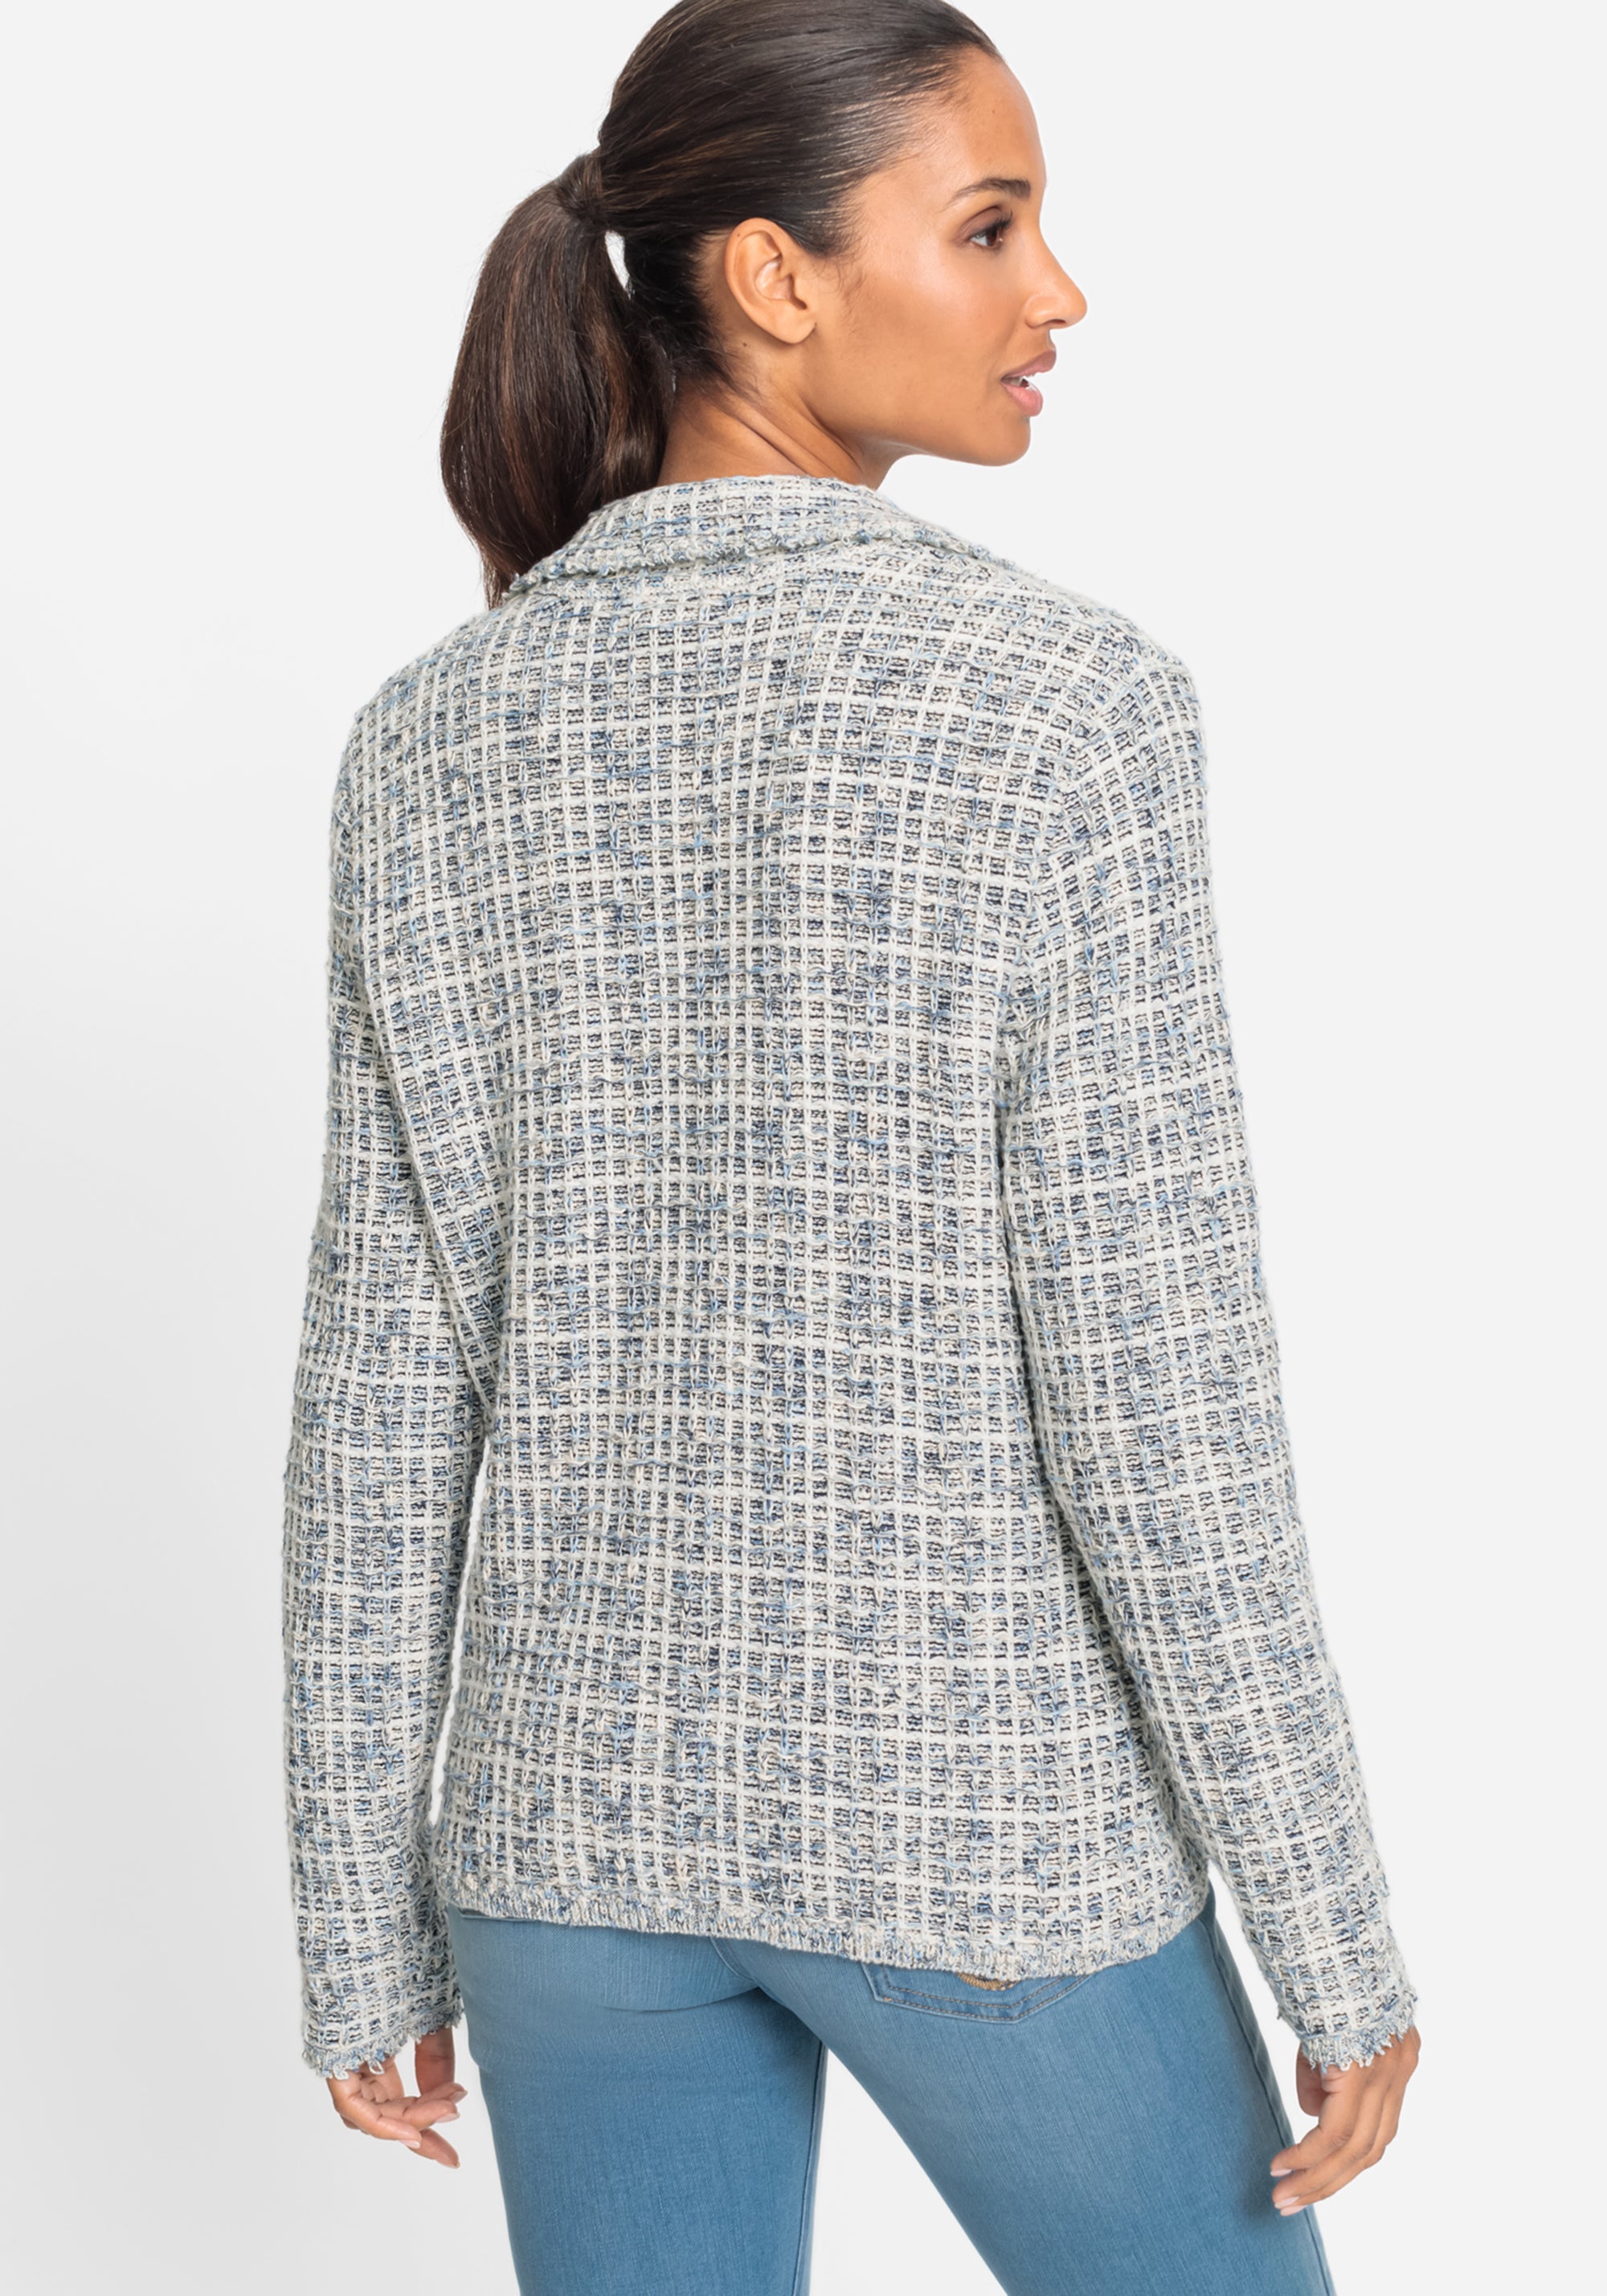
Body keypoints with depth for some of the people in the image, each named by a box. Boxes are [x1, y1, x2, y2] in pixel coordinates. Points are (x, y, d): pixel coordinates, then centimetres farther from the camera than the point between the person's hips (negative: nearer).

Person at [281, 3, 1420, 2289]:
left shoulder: (433, 739, -2)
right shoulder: (1063, 700, -16)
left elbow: (388, 1376, -1)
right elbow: (1154, 1383, -17)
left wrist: (368, 1922, 8)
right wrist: (1339, 1942, -6)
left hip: (583, 1797, 4)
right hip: (978, 1816, -4)